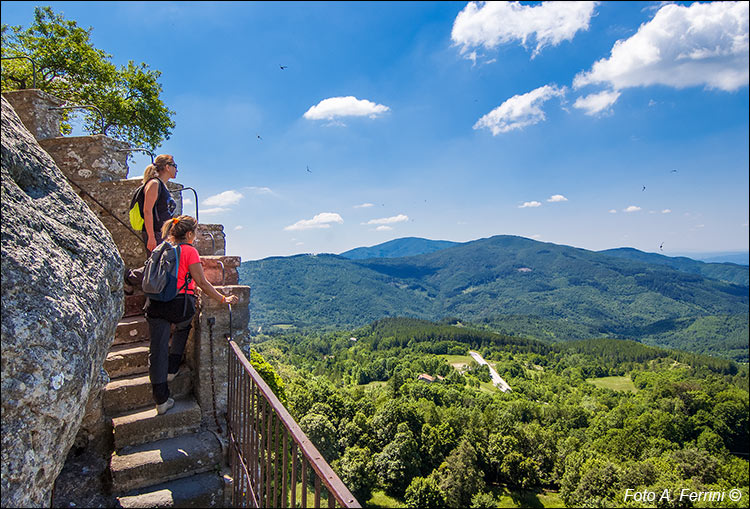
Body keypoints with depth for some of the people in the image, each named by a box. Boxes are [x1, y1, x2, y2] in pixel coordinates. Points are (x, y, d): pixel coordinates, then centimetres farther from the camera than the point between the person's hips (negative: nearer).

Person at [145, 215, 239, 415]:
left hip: (155, 304, 4)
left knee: (157, 349, 5)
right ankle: (171, 369, 28)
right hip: (179, 304, -4)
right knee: (183, 327, 30)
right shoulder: (189, 251, -6)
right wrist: (223, 299, 1)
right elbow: (202, 283, -7)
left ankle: (161, 400, 10)